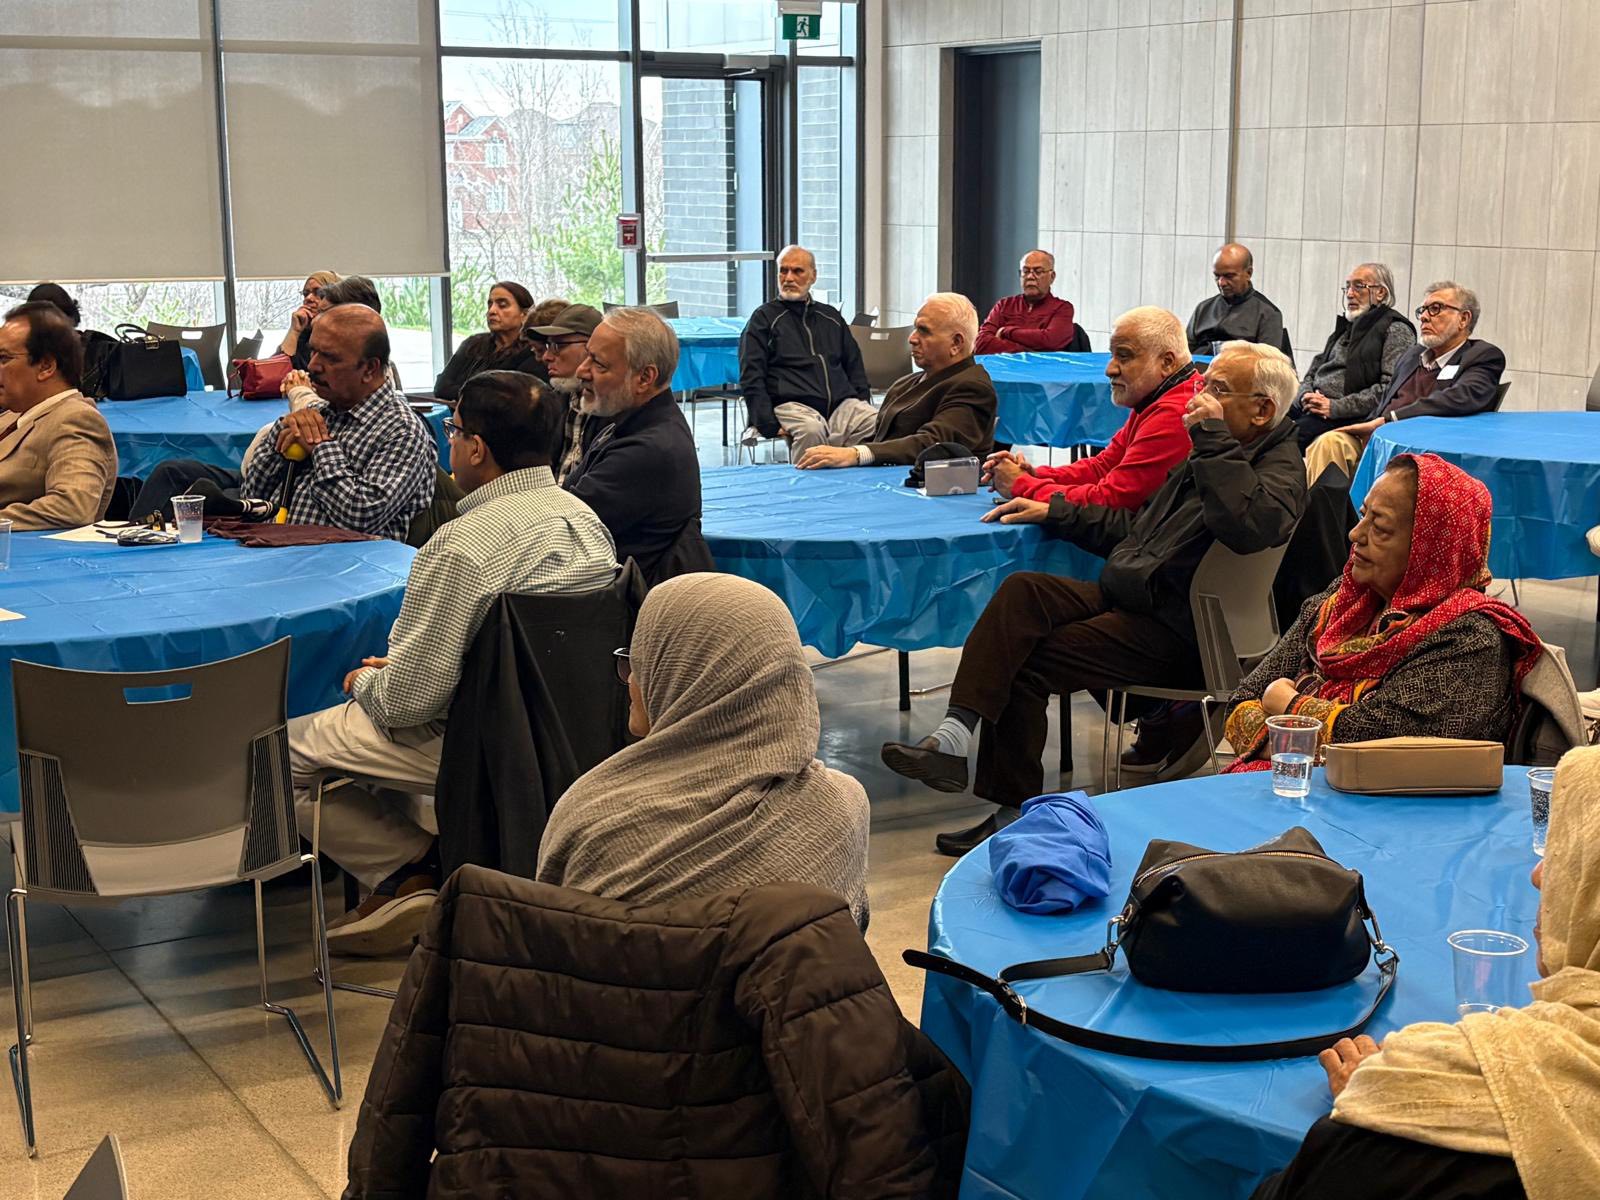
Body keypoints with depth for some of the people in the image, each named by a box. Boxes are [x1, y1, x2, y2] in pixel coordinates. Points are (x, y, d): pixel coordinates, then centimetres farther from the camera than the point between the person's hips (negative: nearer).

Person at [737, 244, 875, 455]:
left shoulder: (831, 317, 26)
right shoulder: (764, 317, 12)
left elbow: (855, 367, 29)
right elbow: (751, 378, 4)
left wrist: (863, 407, 10)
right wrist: (769, 424, -10)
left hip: (841, 403, 4)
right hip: (792, 404, -4)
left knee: (878, 421, -27)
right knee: (811, 429, -39)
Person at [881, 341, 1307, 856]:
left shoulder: (1281, 468, -8)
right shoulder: (1209, 456, 21)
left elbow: (1250, 527, -33)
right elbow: (1135, 526, 29)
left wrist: (1214, 440, -22)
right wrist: (1053, 512, 21)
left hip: (1173, 629, -8)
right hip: (1127, 595, 8)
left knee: (1026, 664, -17)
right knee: (1022, 590, -17)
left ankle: (1012, 809, -6)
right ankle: (956, 732, -25)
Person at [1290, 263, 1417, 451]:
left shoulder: (1396, 331, 0)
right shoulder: (1345, 326, 26)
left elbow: (1392, 388, -13)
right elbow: (1313, 372, 25)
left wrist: (1335, 407, -15)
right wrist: (1306, 395, -1)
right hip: (1309, 407, 7)